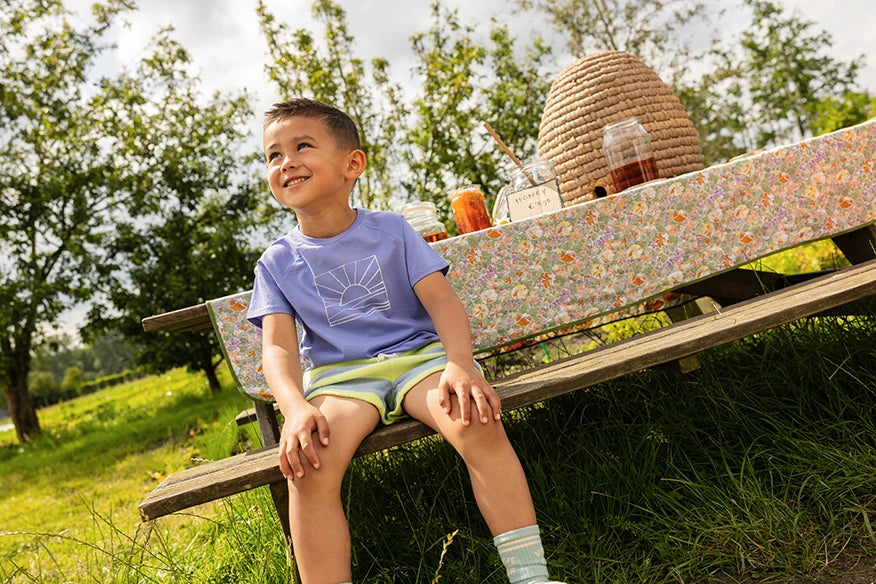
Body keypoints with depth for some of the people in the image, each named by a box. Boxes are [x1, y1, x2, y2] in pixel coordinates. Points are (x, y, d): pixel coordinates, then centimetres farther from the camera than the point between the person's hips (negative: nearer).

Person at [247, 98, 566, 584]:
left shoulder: (391, 230, 6)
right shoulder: (277, 262, 7)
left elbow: (441, 299, -4)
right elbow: (278, 346, -4)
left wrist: (460, 363, -24)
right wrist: (296, 407, -26)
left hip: (417, 354, 0)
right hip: (339, 376, 1)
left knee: (477, 423, -30)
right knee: (307, 463, -31)